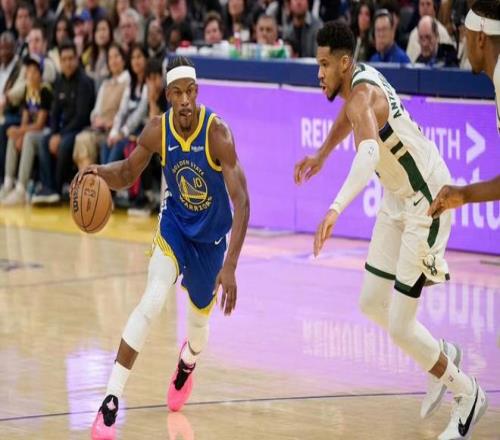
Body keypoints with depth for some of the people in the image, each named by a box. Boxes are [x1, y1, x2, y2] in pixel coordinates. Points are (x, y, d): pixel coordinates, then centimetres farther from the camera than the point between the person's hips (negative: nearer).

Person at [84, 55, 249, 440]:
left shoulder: (216, 132, -29)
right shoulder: (158, 131, -17)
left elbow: (241, 200, -31)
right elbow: (127, 173, 2)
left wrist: (230, 266, -39)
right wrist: (98, 171, -23)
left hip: (212, 236, -1)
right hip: (175, 224, 1)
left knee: (200, 319, 16)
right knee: (152, 302, -22)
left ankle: (188, 362, 57)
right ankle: (111, 401, -20)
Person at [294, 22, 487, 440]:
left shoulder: (362, 96, -28)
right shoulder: (361, 78, 1)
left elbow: (369, 153, -48)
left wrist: (336, 208, -60)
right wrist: (321, 155, 33)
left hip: (427, 204, -9)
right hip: (399, 200, 9)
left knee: (400, 327, -6)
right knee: (372, 303, 15)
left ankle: (467, 395, 14)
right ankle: (443, 356, 34)